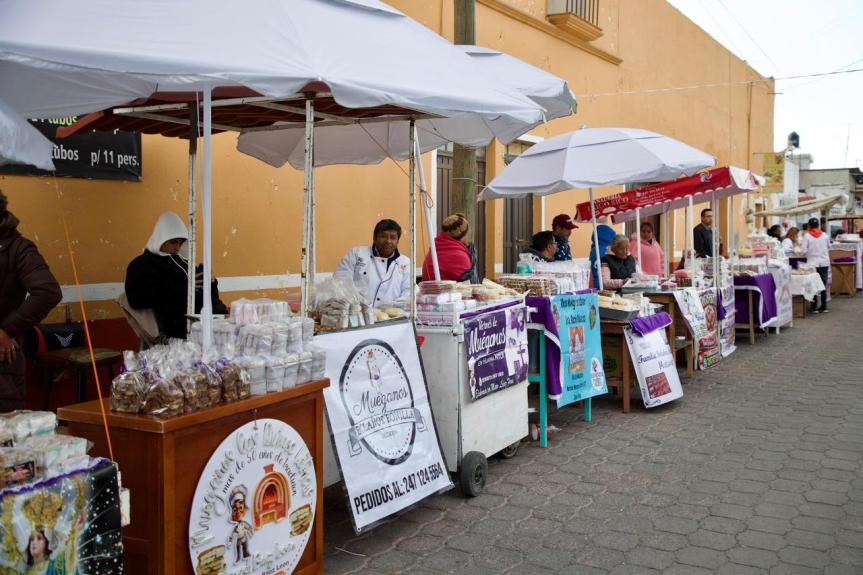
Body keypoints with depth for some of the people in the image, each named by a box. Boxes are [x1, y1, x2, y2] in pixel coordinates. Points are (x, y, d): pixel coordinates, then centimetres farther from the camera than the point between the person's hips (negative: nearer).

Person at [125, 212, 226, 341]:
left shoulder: (182, 261, 27)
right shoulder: (143, 264, 9)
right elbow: (138, 299, -11)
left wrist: (211, 282, 6)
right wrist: (182, 287, -14)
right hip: (183, 324, -7)